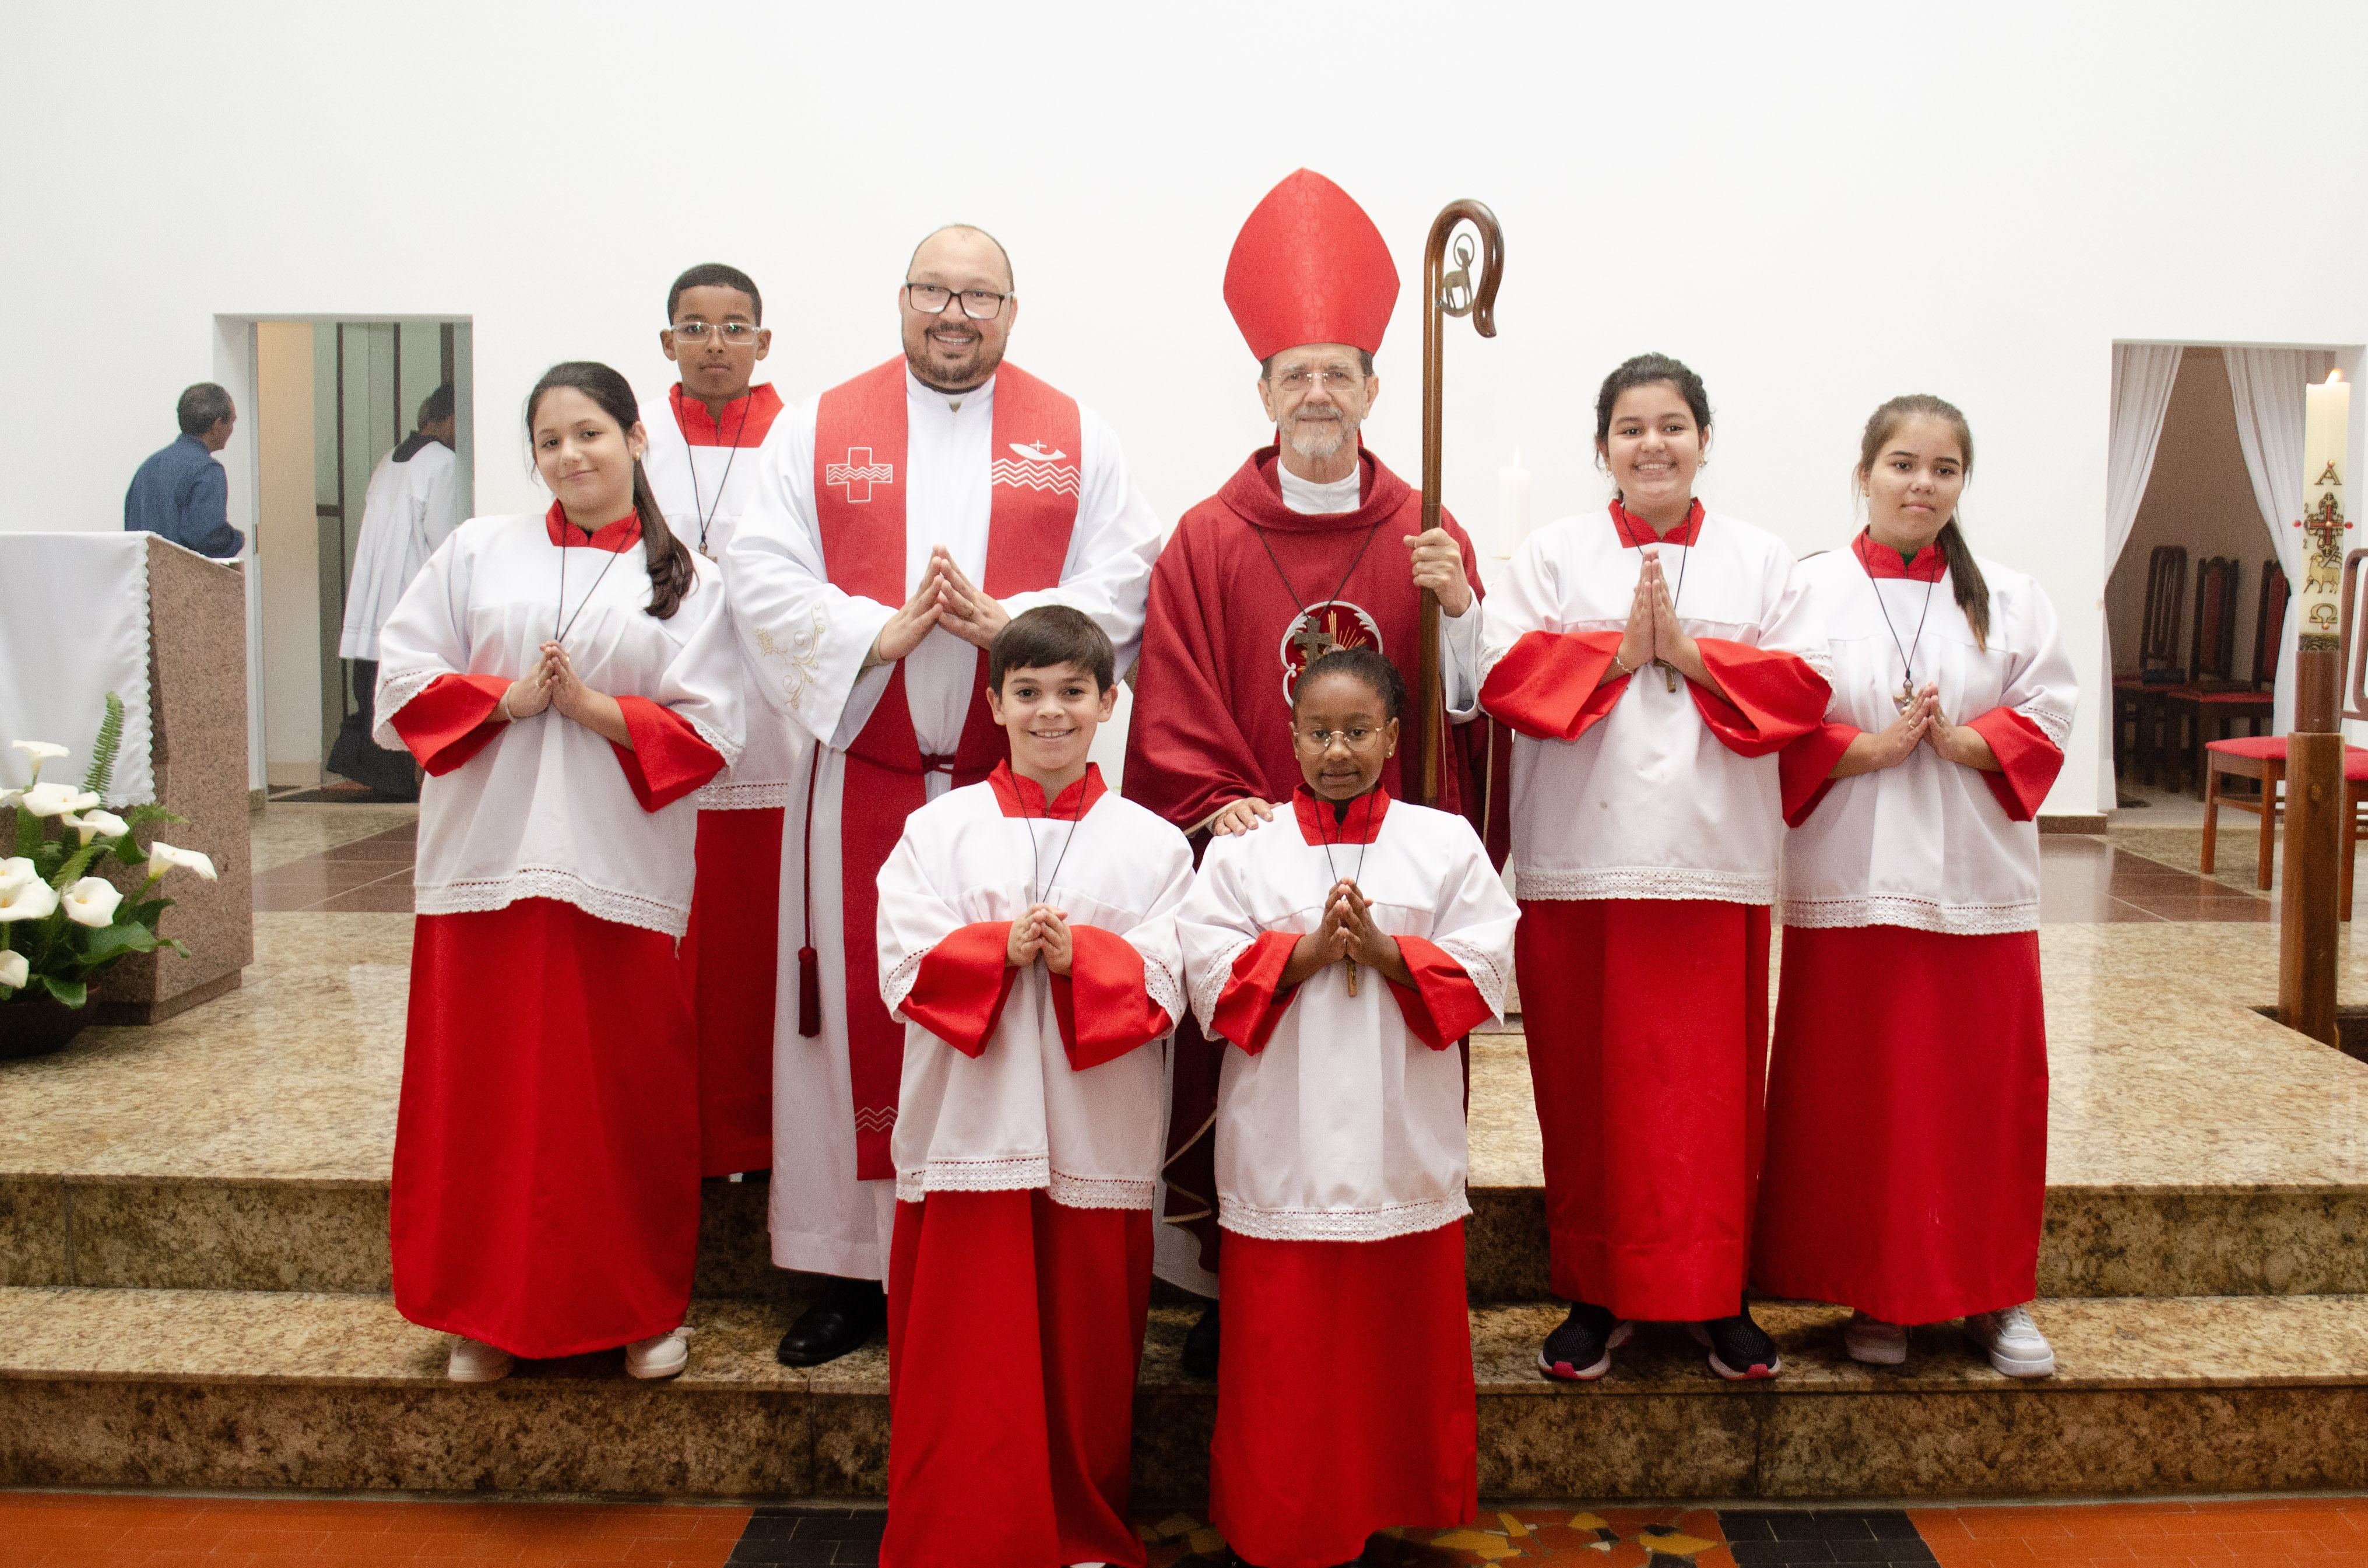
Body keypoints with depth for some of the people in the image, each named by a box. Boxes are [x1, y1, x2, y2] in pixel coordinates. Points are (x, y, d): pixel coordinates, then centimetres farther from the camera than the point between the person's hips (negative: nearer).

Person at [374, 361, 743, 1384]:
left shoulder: (685, 580, 6)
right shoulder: (479, 552, 11)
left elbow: (709, 730, -2)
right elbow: (403, 681, 6)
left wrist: (594, 706, -13)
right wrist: (508, 697, -9)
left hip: (620, 870, -1)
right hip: (488, 863, 2)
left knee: (627, 1096, 3)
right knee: (488, 1090, 5)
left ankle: (645, 1308, 19)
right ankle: (488, 1312, 20)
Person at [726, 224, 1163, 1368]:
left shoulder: (1077, 440, 8)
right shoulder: (820, 429, 8)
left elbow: (1125, 579, -1)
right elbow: (760, 576, 0)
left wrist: (1008, 621, -16)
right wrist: (881, 632, -14)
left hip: (1022, 783, 0)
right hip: (863, 778, 1)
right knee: (860, 1018, 4)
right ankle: (852, 1270, 16)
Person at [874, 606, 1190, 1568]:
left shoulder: (1151, 842, 5)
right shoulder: (940, 828, 5)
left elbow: (1161, 987, -2)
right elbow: (907, 970, -3)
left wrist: (1077, 956, -18)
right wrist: (1002, 948, -18)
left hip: (1097, 1139, 1)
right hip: (968, 1130, 0)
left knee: (1087, 1363, 10)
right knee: (964, 1370, 3)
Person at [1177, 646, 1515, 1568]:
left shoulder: (1445, 845, 5)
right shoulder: (1243, 851, 3)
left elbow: (1484, 972, -2)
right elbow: (1212, 977, -4)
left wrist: (1384, 951, -15)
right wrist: (1311, 948, -16)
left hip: (1404, 1142, 1)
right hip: (1282, 1153, -1)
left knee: (1405, 1344, 10)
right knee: (1284, 1355, 4)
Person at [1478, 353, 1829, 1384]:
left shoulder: (1760, 561, 10)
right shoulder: (1553, 555, 7)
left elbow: (1802, 687, 0)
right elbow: (1507, 675, -5)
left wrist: (1690, 652, -10)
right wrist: (1619, 650, -11)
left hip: (1716, 864, 1)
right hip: (1580, 866, 0)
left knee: (1713, 1084, 4)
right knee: (1590, 1084, 4)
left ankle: (1716, 1294, 18)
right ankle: (1597, 1293, 17)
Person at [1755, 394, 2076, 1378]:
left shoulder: (2008, 599, 8)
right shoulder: (1810, 591, 2)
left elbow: (2047, 716, 3)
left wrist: (1963, 742, -14)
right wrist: (1867, 749, -16)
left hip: (1977, 883, 2)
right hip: (1850, 882, -2)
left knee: (1985, 1092, 6)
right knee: (1855, 1098, 3)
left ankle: (1991, 1295, 21)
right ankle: (1875, 1296, 17)